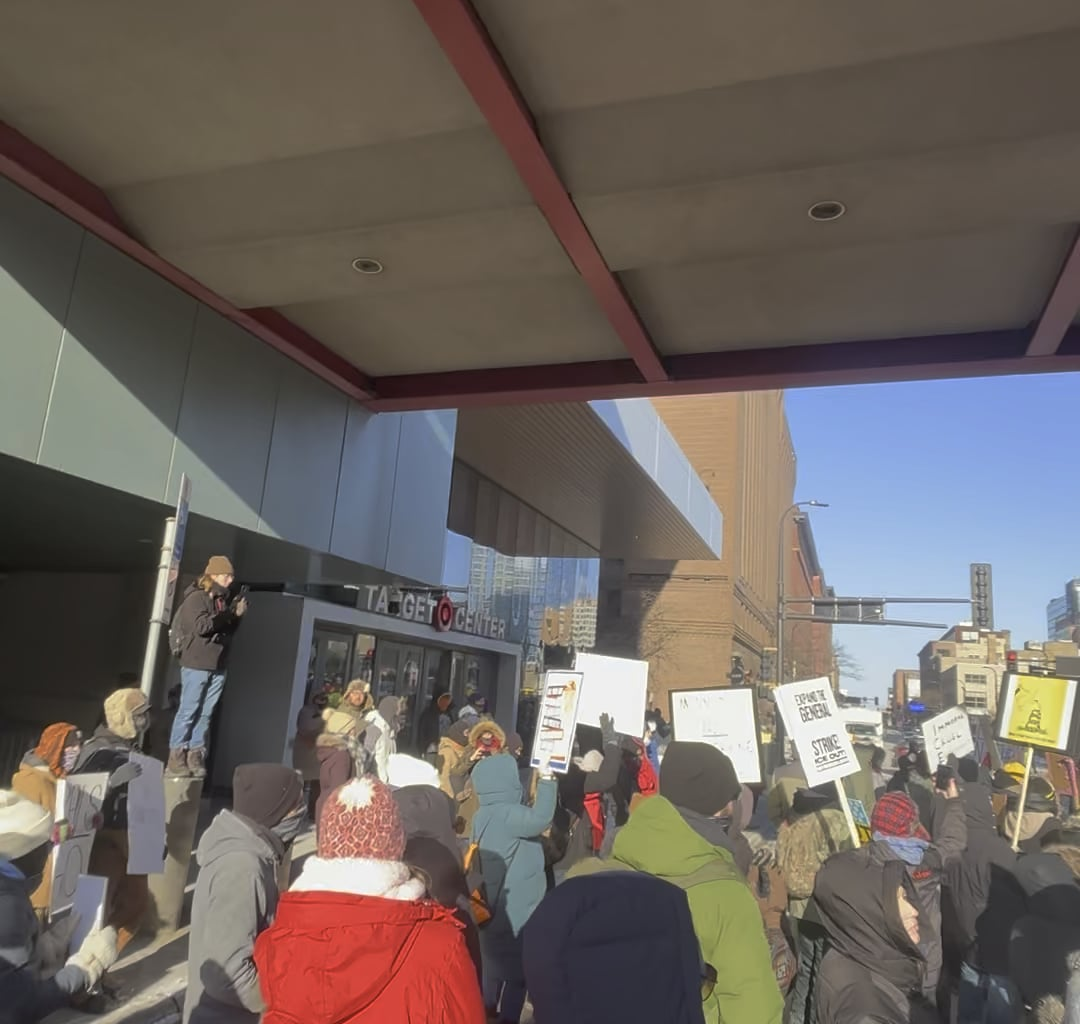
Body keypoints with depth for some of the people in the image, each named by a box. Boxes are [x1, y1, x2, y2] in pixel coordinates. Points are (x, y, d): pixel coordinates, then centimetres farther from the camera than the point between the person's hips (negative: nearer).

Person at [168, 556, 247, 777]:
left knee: (205, 713, 6)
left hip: (218, 666, 6)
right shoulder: (196, 598, -7)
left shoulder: (225, 599, 11)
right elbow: (201, 626, -20)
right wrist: (230, 613, -19)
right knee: (188, 711, -1)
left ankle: (195, 755, 12)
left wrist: (238, 616, 0)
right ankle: (176, 757, 6)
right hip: (196, 664, -6)